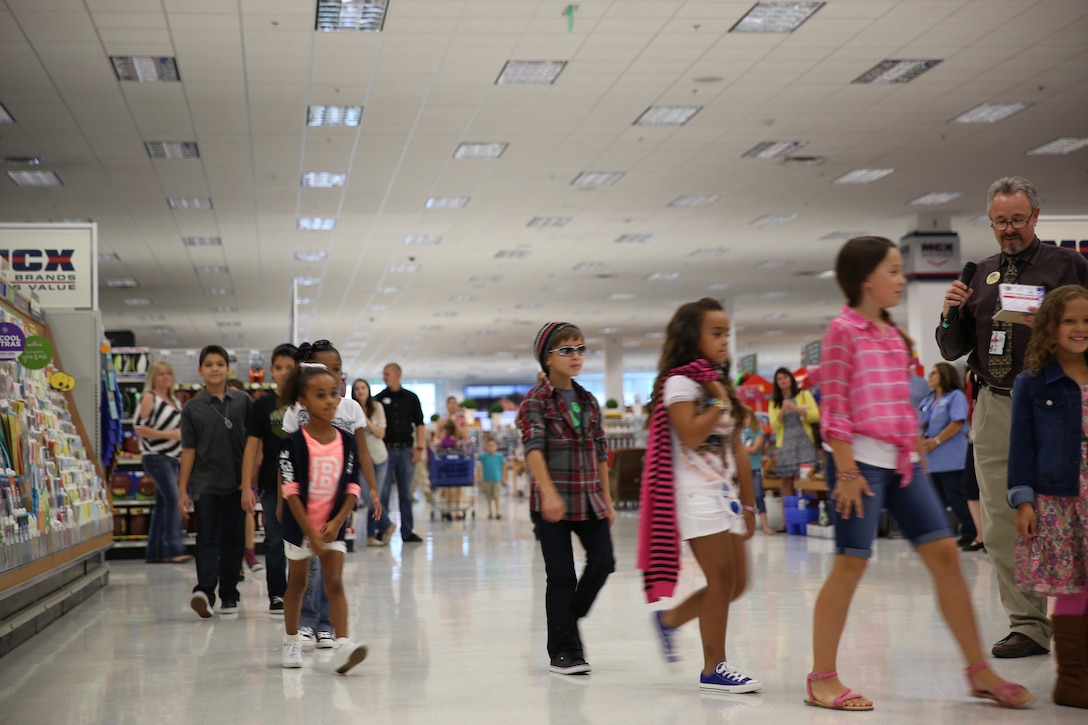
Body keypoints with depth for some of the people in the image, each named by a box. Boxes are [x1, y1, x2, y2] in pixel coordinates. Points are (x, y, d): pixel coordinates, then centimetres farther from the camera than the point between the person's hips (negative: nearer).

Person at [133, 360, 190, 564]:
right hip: (157, 457, -8)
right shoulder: (149, 399, -6)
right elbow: (139, 428, -14)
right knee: (173, 499, -16)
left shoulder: (174, 401, 18)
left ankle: (155, 552, 12)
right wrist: (169, 434, -18)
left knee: (163, 503, 8)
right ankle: (175, 549, -18)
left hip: (173, 458, 8)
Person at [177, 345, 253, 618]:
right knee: (207, 539, -8)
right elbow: (188, 450, 3)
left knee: (232, 539, 7)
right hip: (205, 484, -1)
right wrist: (182, 490, 1)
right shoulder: (192, 408, 3)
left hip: (236, 483, 1)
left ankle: (229, 596, 14)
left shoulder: (243, 401, 4)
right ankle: (204, 591, -20)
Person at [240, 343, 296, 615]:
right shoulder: (263, 405, 2)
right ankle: (277, 595, 15)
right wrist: (247, 486, -5)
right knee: (275, 540, 6)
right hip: (271, 483, 1)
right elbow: (252, 445, 0)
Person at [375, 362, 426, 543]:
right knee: (382, 492, -1)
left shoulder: (411, 398, 7)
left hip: (406, 449, 1)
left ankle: (407, 531, 10)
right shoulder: (379, 399, 4)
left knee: (406, 493, 6)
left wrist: (419, 447, -1)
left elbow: (419, 424, 7)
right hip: (386, 449, -1)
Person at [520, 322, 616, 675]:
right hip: (552, 501, -5)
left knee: (603, 561, -6)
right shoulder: (537, 399, -6)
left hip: (589, 500, 5)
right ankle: (562, 650, 11)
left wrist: (607, 500, 14)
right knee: (562, 576, -1)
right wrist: (549, 493, -33)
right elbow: (533, 447, -19)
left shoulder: (589, 402, 13)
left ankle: (568, 622, 19)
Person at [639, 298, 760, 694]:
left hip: (726, 494, 8)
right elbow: (691, 435, -22)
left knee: (736, 583, 6)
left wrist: (748, 503, 15)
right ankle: (713, 668, -1)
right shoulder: (680, 382, -7)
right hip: (697, 494, -8)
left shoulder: (722, 385, 18)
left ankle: (670, 619, 24)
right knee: (722, 578, -10)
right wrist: (719, 402, -12)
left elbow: (738, 450, 17)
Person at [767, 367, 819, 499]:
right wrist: (782, 411, -12)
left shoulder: (804, 395, 9)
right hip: (784, 444, 2)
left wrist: (795, 408, -13)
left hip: (804, 441, -2)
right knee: (786, 480, -2)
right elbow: (774, 425, 3)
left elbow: (815, 416, -2)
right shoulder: (774, 402, 14)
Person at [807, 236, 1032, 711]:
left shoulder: (893, 334, 17)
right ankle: (822, 679, 3)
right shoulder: (843, 329, -6)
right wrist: (846, 471, -16)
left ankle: (980, 672, 10)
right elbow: (834, 406, -12)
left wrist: (917, 455, 15)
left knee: (944, 553, 4)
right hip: (860, 459, -8)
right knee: (851, 563, -6)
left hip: (901, 460, 8)